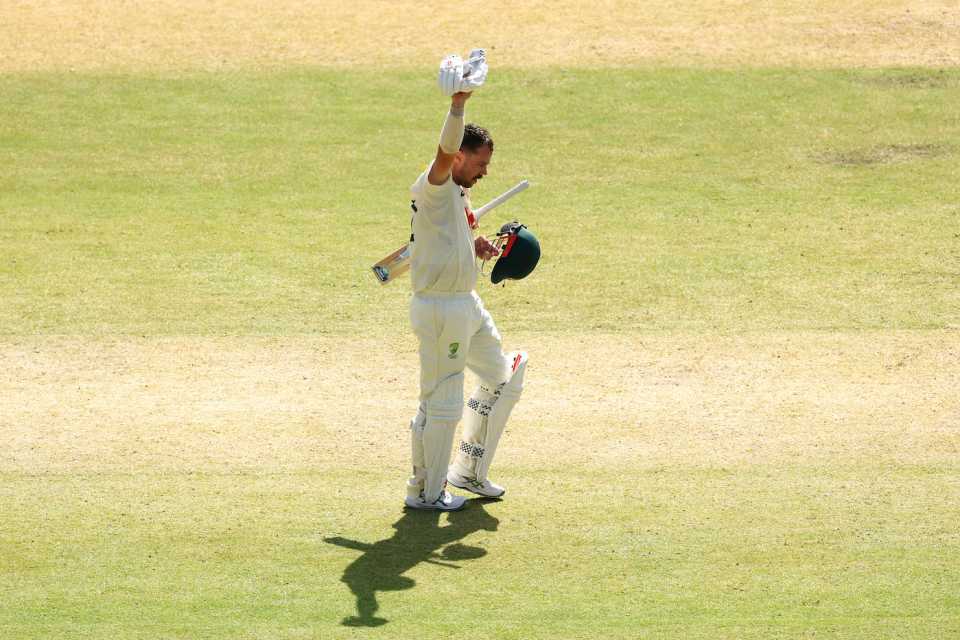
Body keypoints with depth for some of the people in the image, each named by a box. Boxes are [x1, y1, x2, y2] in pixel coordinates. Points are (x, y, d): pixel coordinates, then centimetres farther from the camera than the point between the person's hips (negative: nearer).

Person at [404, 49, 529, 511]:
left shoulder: (459, 195, 13)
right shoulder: (433, 189, -17)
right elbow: (445, 150, -38)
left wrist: (480, 247, 6)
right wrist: (458, 102, -52)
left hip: (467, 306, 11)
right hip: (439, 310, -11)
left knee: (503, 379, 21)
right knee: (441, 403, -2)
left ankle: (468, 472, 32)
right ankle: (425, 492, 12)